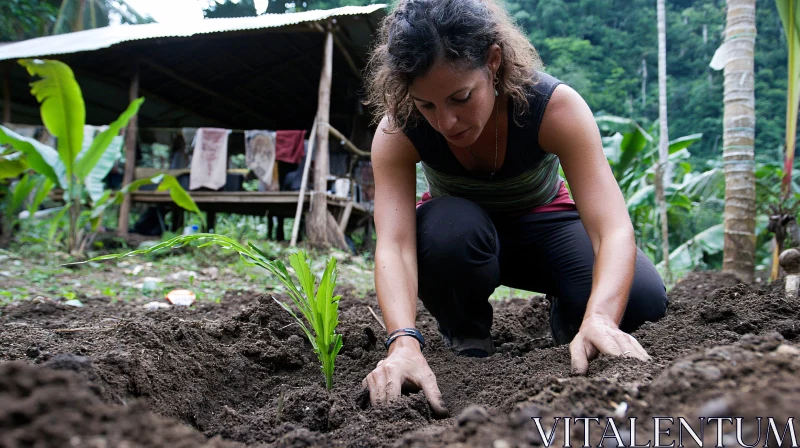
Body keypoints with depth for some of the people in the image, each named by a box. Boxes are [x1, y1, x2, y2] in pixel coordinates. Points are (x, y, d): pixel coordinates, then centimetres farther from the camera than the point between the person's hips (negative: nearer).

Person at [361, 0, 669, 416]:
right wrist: (405, 342, -58)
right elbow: (393, 245, -40)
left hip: (542, 223, 1)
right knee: (447, 228, -39)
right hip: (460, 234, 0)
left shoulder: (556, 106, -32)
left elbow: (614, 229, -40)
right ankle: (465, 337, -7)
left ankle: (567, 314, 11)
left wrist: (599, 318, -59)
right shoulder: (397, 132, -29)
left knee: (642, 298, -25)